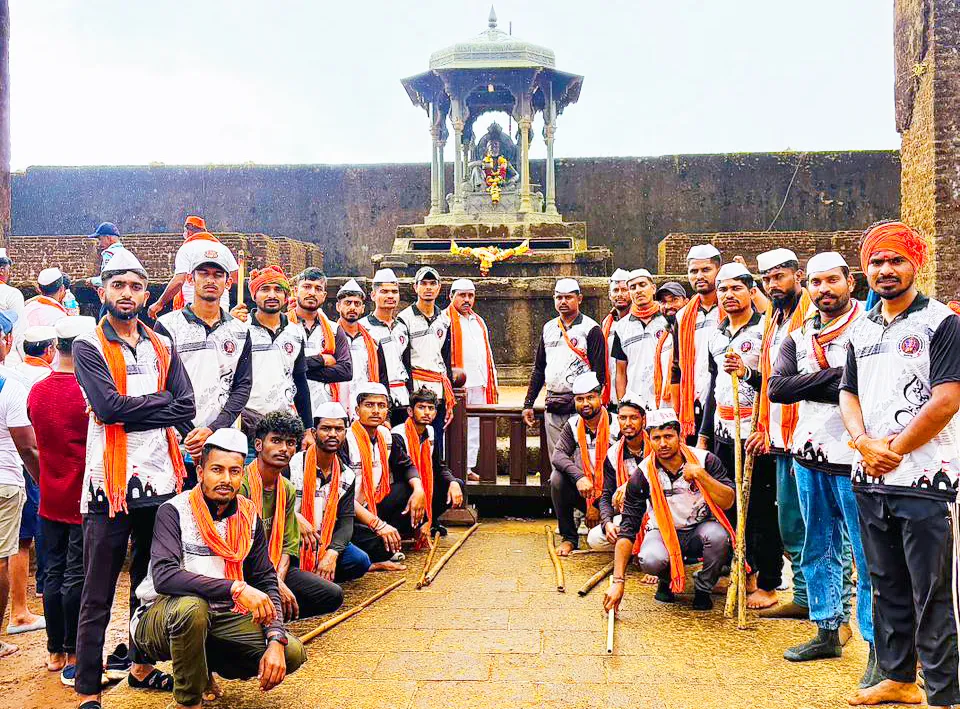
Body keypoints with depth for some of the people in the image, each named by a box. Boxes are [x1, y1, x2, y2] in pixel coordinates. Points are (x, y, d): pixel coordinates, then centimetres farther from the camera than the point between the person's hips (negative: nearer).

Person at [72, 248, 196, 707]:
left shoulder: (162, 348, 12)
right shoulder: (88, 346, -1)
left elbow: (185, 410, 1)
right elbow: (108, 405, -17)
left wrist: (131, 409, -9)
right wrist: (159, 401, -7)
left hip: (160, 479, 5)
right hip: (110, 481, -5)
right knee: (98, 596, 2)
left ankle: (142, 667, 33)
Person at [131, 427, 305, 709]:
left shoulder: (249, 517, 0)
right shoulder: (174, 511, -14)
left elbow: (266, 582, 1)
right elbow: (164, 577, -29)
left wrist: (276, 641, -14)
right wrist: (236, 588, -36)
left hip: (220, 617, 5)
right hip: (161, 618, -4)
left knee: (293, 653, -13)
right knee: (191, 607, -38)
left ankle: (203, 667, 11)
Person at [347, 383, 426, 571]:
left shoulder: (385, 436, 5)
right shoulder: (346, 441, -19)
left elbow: (406, 465, 17)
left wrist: (418, 489, -6)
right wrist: (378, 524, -28)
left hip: (372, 509, 9)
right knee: (381, 547, -33)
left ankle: (388, 544, -3)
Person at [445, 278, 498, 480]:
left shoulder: (479, 322, 21)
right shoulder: (445, 320, -3)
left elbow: (487, 354, 25)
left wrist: (493, 383, 20)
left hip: (479, 384, 7)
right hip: (457, 385, -7)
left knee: (475, 428, 10)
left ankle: (468, 467, 18)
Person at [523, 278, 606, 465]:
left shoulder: (591, 329, -3)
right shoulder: (548, 328, 16)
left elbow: (599, 372, -7)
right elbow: (538, 369, 21)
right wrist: (528, 404, 16)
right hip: (552, 406, 6)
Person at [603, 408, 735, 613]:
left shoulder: (705, 460, -12)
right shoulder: (642, 475, -15)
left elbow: (728, 502, -17)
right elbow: (627, 529, -16)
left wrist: (701, 475, -32)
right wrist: (618, 581, -23)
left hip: (700, 529, 1)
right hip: (663, 531, -1)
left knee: (718, 535, -34)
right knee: (650, 560, -33)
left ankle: (703, 588, -3)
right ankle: (668, 578, 7)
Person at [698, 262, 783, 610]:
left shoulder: (765, 330, -7)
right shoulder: (715, 336, 14)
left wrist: (747, 373, -25)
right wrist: (704, 433, 20)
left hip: (755, 436, -7)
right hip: (723, 434, 7)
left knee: (762, 510, 0)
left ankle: (768, 584, 10)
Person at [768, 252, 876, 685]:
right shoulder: (799, 337, 11)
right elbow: (777, 388, -4)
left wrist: (806, 388, -15)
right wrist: (833, 376, -13)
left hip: (852, 458, -6)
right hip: (809, 457, 6)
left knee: (868, 555, -1)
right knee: (818, 550, 15)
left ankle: (879, 647, 11)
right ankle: (828, 631, 29)